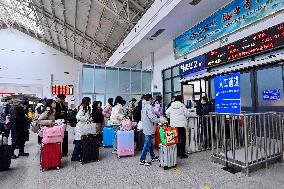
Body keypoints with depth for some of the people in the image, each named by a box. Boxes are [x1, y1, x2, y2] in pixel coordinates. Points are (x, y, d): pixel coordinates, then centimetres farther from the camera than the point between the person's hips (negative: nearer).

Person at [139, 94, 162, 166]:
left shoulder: (144, 106, 11)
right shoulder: (148, 106, -19)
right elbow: (152, 118, -25)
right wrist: (160, 121, -12)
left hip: (146, 127, 10)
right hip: (149, 128, -10)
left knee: (150, 143, 20)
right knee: (147, 144, -1)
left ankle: (153, 156, 34)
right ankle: (142, 160, 8)